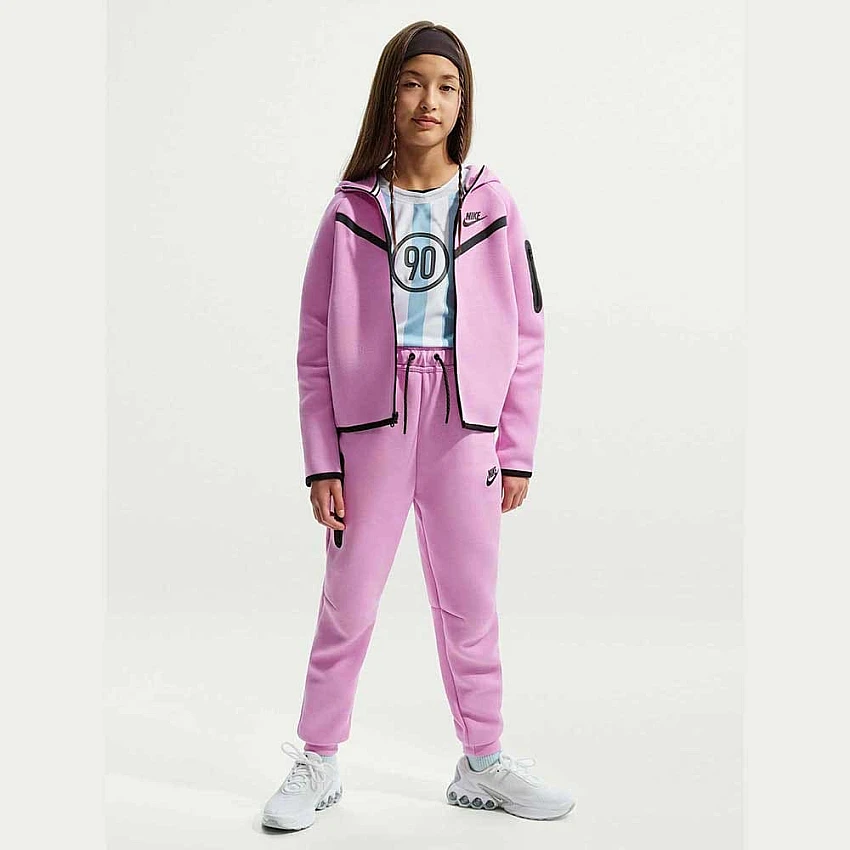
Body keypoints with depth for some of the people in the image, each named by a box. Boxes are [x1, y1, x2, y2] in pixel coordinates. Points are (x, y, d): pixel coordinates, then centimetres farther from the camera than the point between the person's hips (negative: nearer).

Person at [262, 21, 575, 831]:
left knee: (470, 605, 10)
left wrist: (516, 451, 2)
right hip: (371, 427, 0)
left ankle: (482, 763, 27)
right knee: (348, 601, 7)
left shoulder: (492, 206, 4)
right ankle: (317, 763, 24)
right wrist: (321, 460, -3)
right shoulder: (350, 209, 2)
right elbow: (316, 345, 2)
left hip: (464, 430, 1)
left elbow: (526, 335, 5)